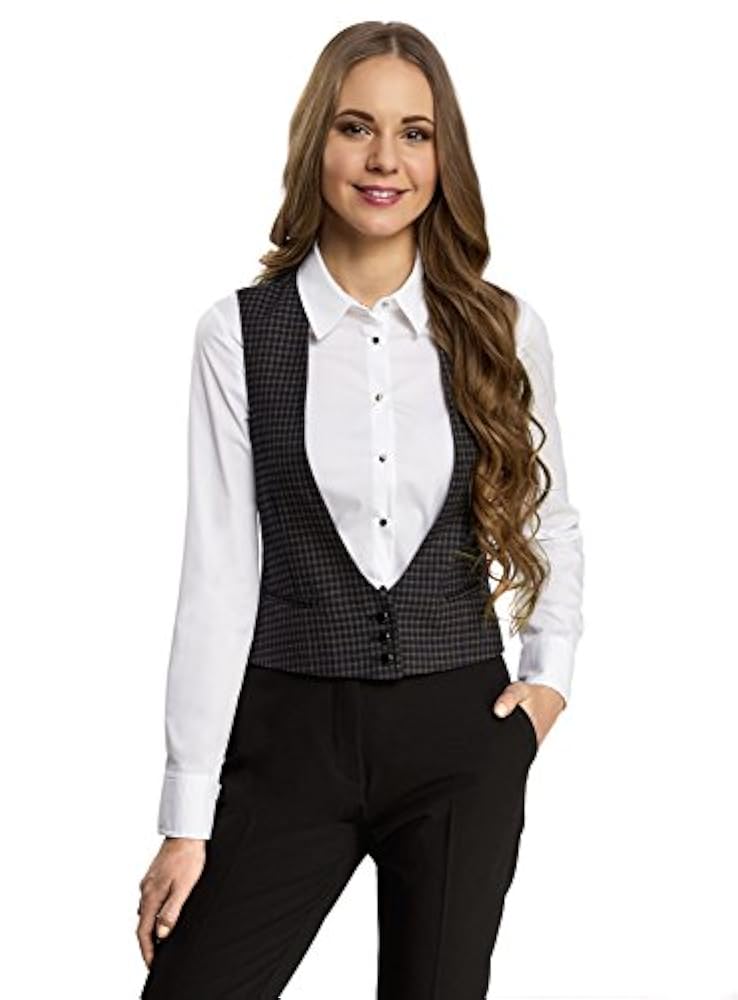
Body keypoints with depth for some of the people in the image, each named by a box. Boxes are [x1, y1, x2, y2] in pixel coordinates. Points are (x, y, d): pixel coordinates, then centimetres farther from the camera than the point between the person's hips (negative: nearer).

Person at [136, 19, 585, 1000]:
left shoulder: (503, 333, 1)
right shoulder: (239, 333, -4)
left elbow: (552, 520, 17)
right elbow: (220, 569, -5)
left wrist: (551, 674, 4)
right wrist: (189, 815, -6)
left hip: (460, 734, 1)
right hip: (290, 734, -1)